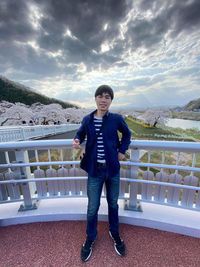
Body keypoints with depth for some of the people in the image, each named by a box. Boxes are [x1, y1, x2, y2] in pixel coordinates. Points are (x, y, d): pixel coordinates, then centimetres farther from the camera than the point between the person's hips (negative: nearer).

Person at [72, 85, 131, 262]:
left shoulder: (116, 119, -6)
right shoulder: (87, 119, -3)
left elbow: (126, 134, 11)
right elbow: (81, 134, 13)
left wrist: (122, 151, 1)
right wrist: (77, 141, -9)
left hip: (113, 169, 0)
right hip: (95, 170, 0)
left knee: (113, 203, 22)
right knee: (93, 207, 14)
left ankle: (115, 233, 52)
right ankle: (90, 238, 46)